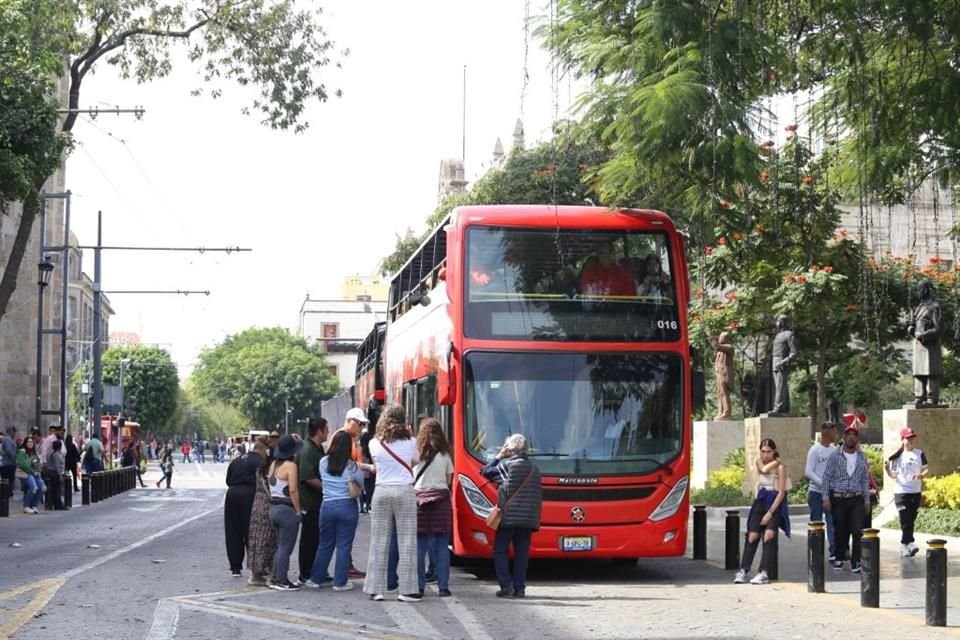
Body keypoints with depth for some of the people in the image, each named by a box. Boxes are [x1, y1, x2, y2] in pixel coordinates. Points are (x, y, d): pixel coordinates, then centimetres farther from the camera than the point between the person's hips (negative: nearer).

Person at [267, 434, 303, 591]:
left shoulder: (274, 465, 10)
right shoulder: (290, 466, -14)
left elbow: (271, 484, 9)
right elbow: (293, 490, -19)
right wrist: (298, 510, -14)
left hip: (274, 507, 8)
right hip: (287, 509, -8)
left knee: (280, 546, 16)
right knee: (286, 547, -3)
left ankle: (276, 579, 19)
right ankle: (282, 581, -1)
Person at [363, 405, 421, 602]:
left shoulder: (374, 444, 1)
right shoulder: (410, 442, -1)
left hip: (382, 492, 2)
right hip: (405, 492, -2)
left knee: (379, 541, 6)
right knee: (406, 542, 1)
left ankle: (376, 588, 7)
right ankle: (407, 589, -1)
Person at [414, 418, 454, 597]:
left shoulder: (416, 452, 1)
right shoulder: (445, 454, 5)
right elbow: (449, 480, 10)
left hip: (419, 497, -1)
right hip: (441, 499, 1)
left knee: (419, 545, 3)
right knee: (441, 545, 2)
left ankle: (419, 585, 3)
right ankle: (443, 586, 0)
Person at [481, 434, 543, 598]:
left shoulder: (506, 464, -6)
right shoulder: (534, 468, 11)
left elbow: (486, 472, 5)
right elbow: (539, 494, 14)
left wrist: (498, 456, 12)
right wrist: (536, 516, 19)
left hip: (508, 516, -5)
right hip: (529, 518, 5)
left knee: (500, 550, 4)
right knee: (522, 552, 8)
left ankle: (506, 586, -5)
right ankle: (519, 588, 5)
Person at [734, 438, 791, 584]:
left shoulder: (780, 467, -8)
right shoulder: (759, 462, 9)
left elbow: (781, 492, -12)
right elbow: (764, 469, -17)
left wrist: (770, 513, -16)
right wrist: (775, 461, -4)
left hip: (776, 503, -5)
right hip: (761, 501, 5)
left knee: (768, 535, -22)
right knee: (752, 536, -8)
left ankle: (764, 573, -26)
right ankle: (743, 570, -5)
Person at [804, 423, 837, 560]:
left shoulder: (834, 450, 5)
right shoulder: (815, 450, -9)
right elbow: (808, 472, -13)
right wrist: (823, 484, -21)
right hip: (816, 492, -4)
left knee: (832, 522, -2)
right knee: (816, 524, 4)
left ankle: (834, 552, -2)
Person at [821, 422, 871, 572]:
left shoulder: (862, 458, 8)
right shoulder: (835, 456, 0)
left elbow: (865, 480, 13)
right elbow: (826, 477, 0)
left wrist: (867, 500, 11)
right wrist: (826, 498, -6)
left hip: (856, 499, 1)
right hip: (838, 498, -1)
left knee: (857, 531, -11)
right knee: (840, 531, 6)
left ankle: (856, 562, -8)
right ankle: (839, 559, 22)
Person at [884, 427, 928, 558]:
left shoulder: (919, 454, 5)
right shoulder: (897, 456, 2)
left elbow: (927, 469, 2)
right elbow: (894, 475, 4)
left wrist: (921, 475, -19)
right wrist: (887, 469, -16)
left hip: (915, 492, 2)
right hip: (901, 492, -2)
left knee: (910, 521, 9)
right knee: (906, 520, -14)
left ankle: (904, 545, 19)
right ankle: (910, 544, -21)